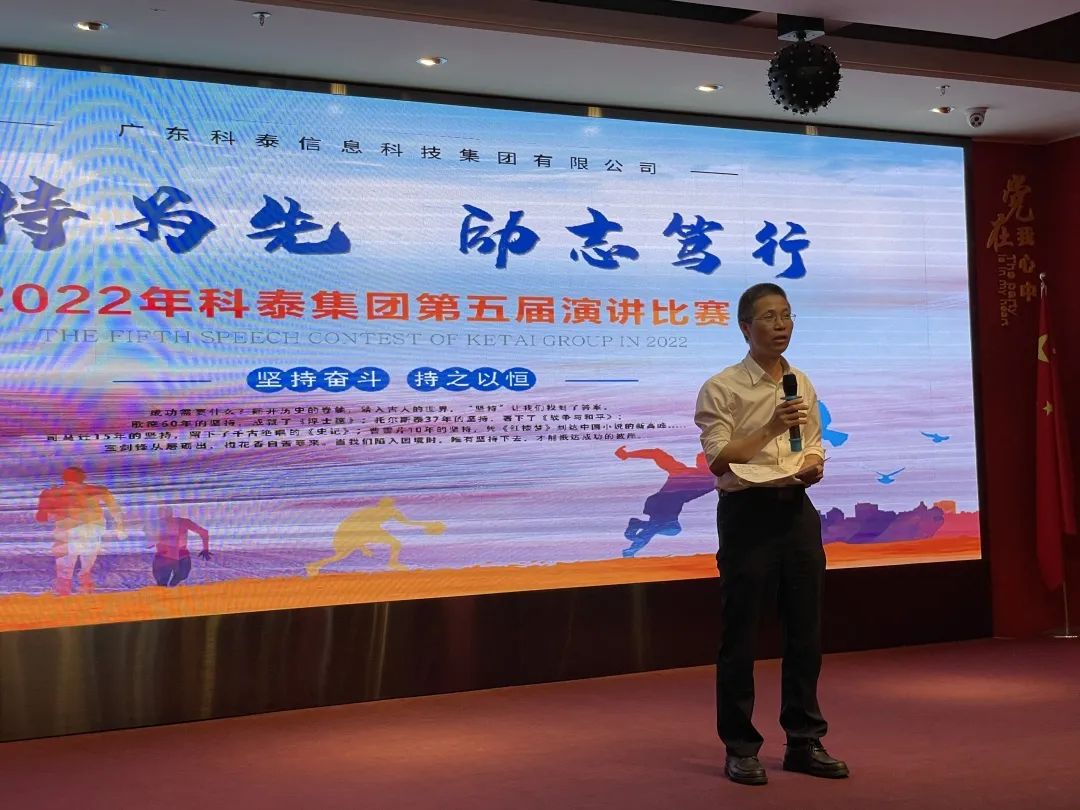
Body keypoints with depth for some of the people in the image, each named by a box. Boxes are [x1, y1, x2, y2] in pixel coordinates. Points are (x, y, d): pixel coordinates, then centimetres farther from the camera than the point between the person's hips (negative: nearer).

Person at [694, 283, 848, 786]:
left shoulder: (802, 385, 12)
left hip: (797, 511, 6)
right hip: (747, 512, -5)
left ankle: (804, 742, 22)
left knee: (805, 632, 10)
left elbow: (814, 451, 16)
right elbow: (718, 461, -13)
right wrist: (771, 428, -23)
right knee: (740, 636, 1)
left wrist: (812, 467, -7)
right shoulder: (722, 388, -6)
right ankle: (740, 748, 12)